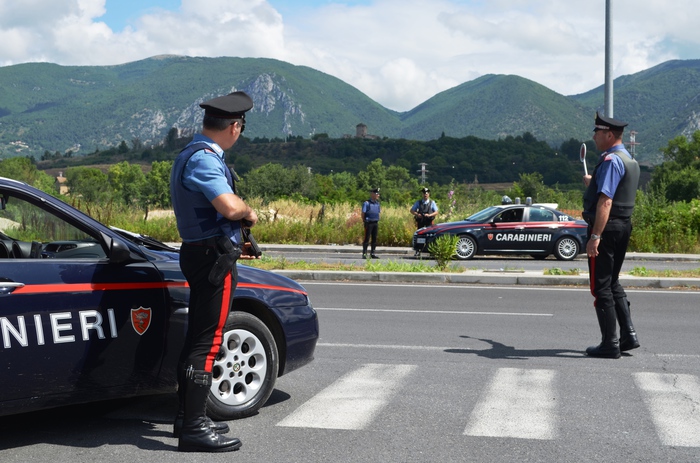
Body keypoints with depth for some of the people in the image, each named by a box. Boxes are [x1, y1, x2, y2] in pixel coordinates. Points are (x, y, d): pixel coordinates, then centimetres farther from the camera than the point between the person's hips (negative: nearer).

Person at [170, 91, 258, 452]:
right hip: (213, 256, -11)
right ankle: (194, 428, -5)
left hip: (200, 253, 11)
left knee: (197, 338, 16)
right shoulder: (203, 159, -17)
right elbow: (230, 207, -29)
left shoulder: (190, 155, 17)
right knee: (207, 342, -8)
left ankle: (188, 417, 26)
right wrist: (249, 212, -8)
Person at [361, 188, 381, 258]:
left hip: (375, 223, 6)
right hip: (369, 223, -6)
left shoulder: (377, 203, 11)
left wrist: (377, 222, 12)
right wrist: (364, 222, -9)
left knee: (374, 239, 6)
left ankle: (372, 253, 11)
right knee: (367, 239, -5)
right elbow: (363, 213, -7)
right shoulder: (366, 203, -8)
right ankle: (364, 254, -2)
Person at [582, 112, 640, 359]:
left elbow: (606, 201, -25)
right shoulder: (630, 160, 14)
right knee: (613, 283, 19)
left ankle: (610, 345, 2)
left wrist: (595, 236, -27)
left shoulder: (611, 160, -17)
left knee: (601, 287, -2)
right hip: (624, 226, 10)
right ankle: (628, 335, 18)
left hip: (606, 227, -10)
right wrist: (593, 184, 34)